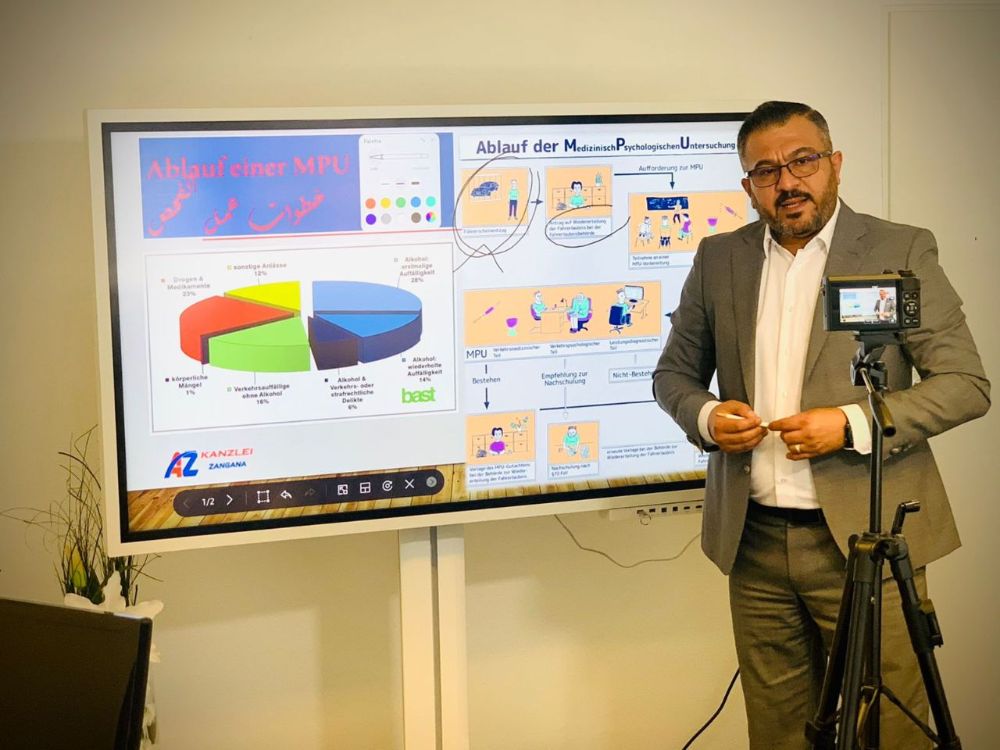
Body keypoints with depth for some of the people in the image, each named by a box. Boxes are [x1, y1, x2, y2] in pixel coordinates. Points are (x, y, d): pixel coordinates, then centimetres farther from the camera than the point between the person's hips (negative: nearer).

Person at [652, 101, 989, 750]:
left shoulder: (903, 251, -3)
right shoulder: (719, 259, 8)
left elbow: (968, 383, -5)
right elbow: (674, 372, 16)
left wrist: (853, 424, -18)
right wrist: (705, 416, -7)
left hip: (865, 539, -3)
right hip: (755, 542, 3)